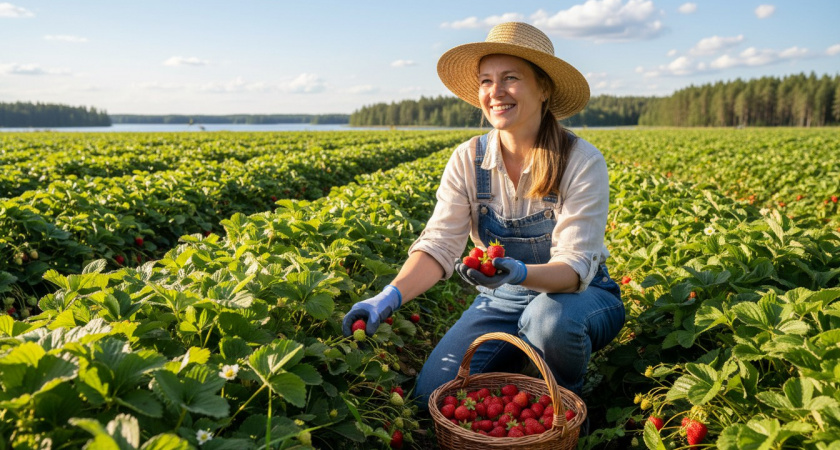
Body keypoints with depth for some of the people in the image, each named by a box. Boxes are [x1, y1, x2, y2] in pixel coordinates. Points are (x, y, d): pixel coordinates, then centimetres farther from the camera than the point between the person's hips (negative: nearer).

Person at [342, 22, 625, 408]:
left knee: (550, 318, -38)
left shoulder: (582, 162, -19)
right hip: (502, 301, 3)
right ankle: (513, 364, 14)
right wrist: (390, 296, -33)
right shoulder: (467, 160, -8)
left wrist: (518, 272, -45)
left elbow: (575, 266, -24)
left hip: (580, 296, -2)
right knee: (433, 396, -15)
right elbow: (439, 245, -15)